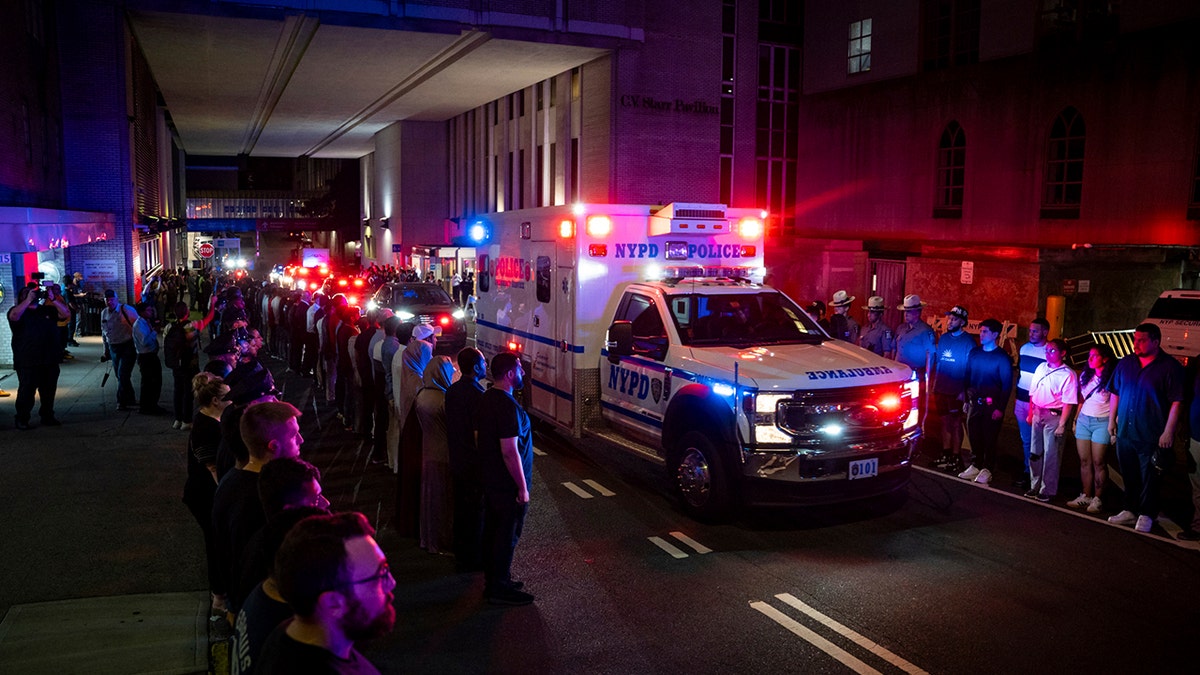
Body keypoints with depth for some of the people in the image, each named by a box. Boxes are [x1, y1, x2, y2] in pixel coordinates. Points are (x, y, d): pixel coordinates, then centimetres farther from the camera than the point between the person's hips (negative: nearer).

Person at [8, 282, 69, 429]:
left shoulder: (47, 310, 14)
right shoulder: (19, 310, 2)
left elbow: (66, 313, 3)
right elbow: (14, 316, -21)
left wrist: (53, 299, -8)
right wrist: (29, 300, -20)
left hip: (50, 361, 4)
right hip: (28, 362, -4)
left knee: (49, 391, 10)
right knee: (27, 391, -1)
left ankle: (47, 416, 21)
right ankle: (21, 419, 9)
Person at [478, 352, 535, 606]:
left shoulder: (487, 399, 6)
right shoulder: (508, 406, -25)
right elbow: (510, 452, -26)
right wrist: (523, 487, -18)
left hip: (491, 480, 9)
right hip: (508, 485, -9)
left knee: (493, 532, 19)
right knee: (507, 537, 3)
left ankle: (493, 581, 32)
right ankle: (500, 590, 14)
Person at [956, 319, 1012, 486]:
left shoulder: (1002, 357, -6)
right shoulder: (974, 353, 8)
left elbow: (1007, 385, -6)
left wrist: (1000, 408, -11)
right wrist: (966, 400, 9)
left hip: (991, 404, -4)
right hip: (974, 402, 5)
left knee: (989, 438, 2)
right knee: (974, 436, 8)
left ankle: (987, 469, 11)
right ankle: (976, 465, 19)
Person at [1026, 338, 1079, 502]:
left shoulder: (1068, 375, -12)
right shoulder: (1041, 368, 8)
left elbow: (1068, 402, -15)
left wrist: (1062, 425, -18)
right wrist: (1030, 414, 14)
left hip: (1054, 416, -6)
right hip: (1037, 414, 7)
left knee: (1051, 455, 0)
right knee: (1035, 453, 13)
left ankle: (1047, 490, 11)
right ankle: (1035, 486, 26)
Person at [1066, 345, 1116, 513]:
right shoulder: (1085, 376, 10)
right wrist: (1076, 419, 14)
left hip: (1102, 423, -6)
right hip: (1084, 420, 6)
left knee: (1098, 462, -1)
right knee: (1084, 461, 8)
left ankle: (1097, 499, 7)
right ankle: (1085, 496, 14)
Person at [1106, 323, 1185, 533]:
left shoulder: (1170, 367, -7)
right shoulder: (1125, 364, 8)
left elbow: (1176, 402, -10)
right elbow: (1115, 393, 16)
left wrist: (1168, 431, -14)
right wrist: (1112, 420, 12)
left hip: (1152, 437, -5)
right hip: (1125, 433, 5)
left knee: (1149, 478, 2)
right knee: (1129, 476, 14)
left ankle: (1146, 515, 13)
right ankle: (1130, 511, 25)